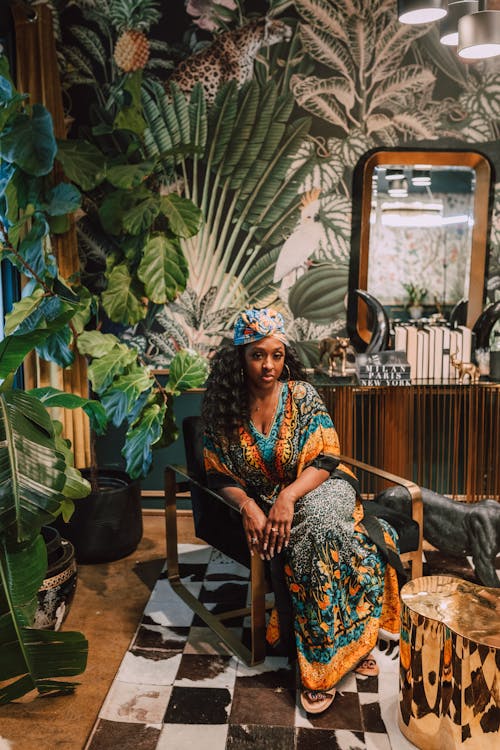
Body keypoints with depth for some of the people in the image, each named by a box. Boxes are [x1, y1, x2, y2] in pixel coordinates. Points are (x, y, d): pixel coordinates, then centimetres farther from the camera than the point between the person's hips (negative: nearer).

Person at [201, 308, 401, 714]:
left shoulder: (302, 394, -8)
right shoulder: (223, 407, -5)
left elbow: (324, 460, -10)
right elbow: (220, 475, -2)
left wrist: (289, 495, -27)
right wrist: (248, 505, -22)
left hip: (318, 488, 0)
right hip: (264, 502, 0)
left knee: (319, 522, -34)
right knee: (311, 542, -31)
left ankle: (324, 663, -20)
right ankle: (348, 638, -12)